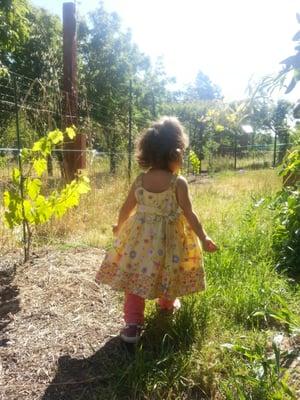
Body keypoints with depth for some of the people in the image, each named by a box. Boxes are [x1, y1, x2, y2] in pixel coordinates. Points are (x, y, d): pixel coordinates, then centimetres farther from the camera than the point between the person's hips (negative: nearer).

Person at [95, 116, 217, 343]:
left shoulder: (140, 180, -5)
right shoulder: (179, 183, -16)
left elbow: (127, 208, 5)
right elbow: (189, 215, -12)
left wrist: (119, 227, 23)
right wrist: (203, 238, -1)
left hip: (140, 235, 2)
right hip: (168, 239, -2)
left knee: (136, 277, 10)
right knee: (166, 271, 22)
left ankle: (133, 323, 10)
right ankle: (167, 304, 47)